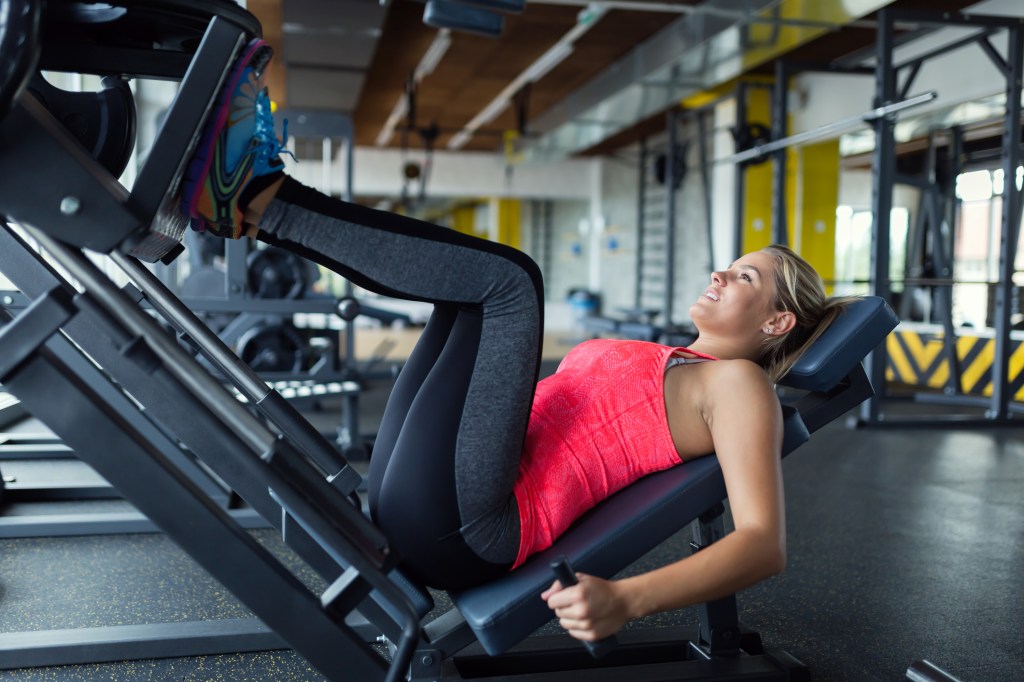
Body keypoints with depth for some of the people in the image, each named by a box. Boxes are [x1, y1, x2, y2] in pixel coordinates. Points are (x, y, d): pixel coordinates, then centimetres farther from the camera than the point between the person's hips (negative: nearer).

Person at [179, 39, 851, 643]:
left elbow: (764, 543, -15)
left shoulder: (737, 382, 0)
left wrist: (627, 598, -32)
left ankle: (256, 197, -10)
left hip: (464, 528, -9)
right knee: (468, 280, 17)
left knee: (507, 277, -19)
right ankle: (253, 201, 5)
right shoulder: (660, 361, 26)